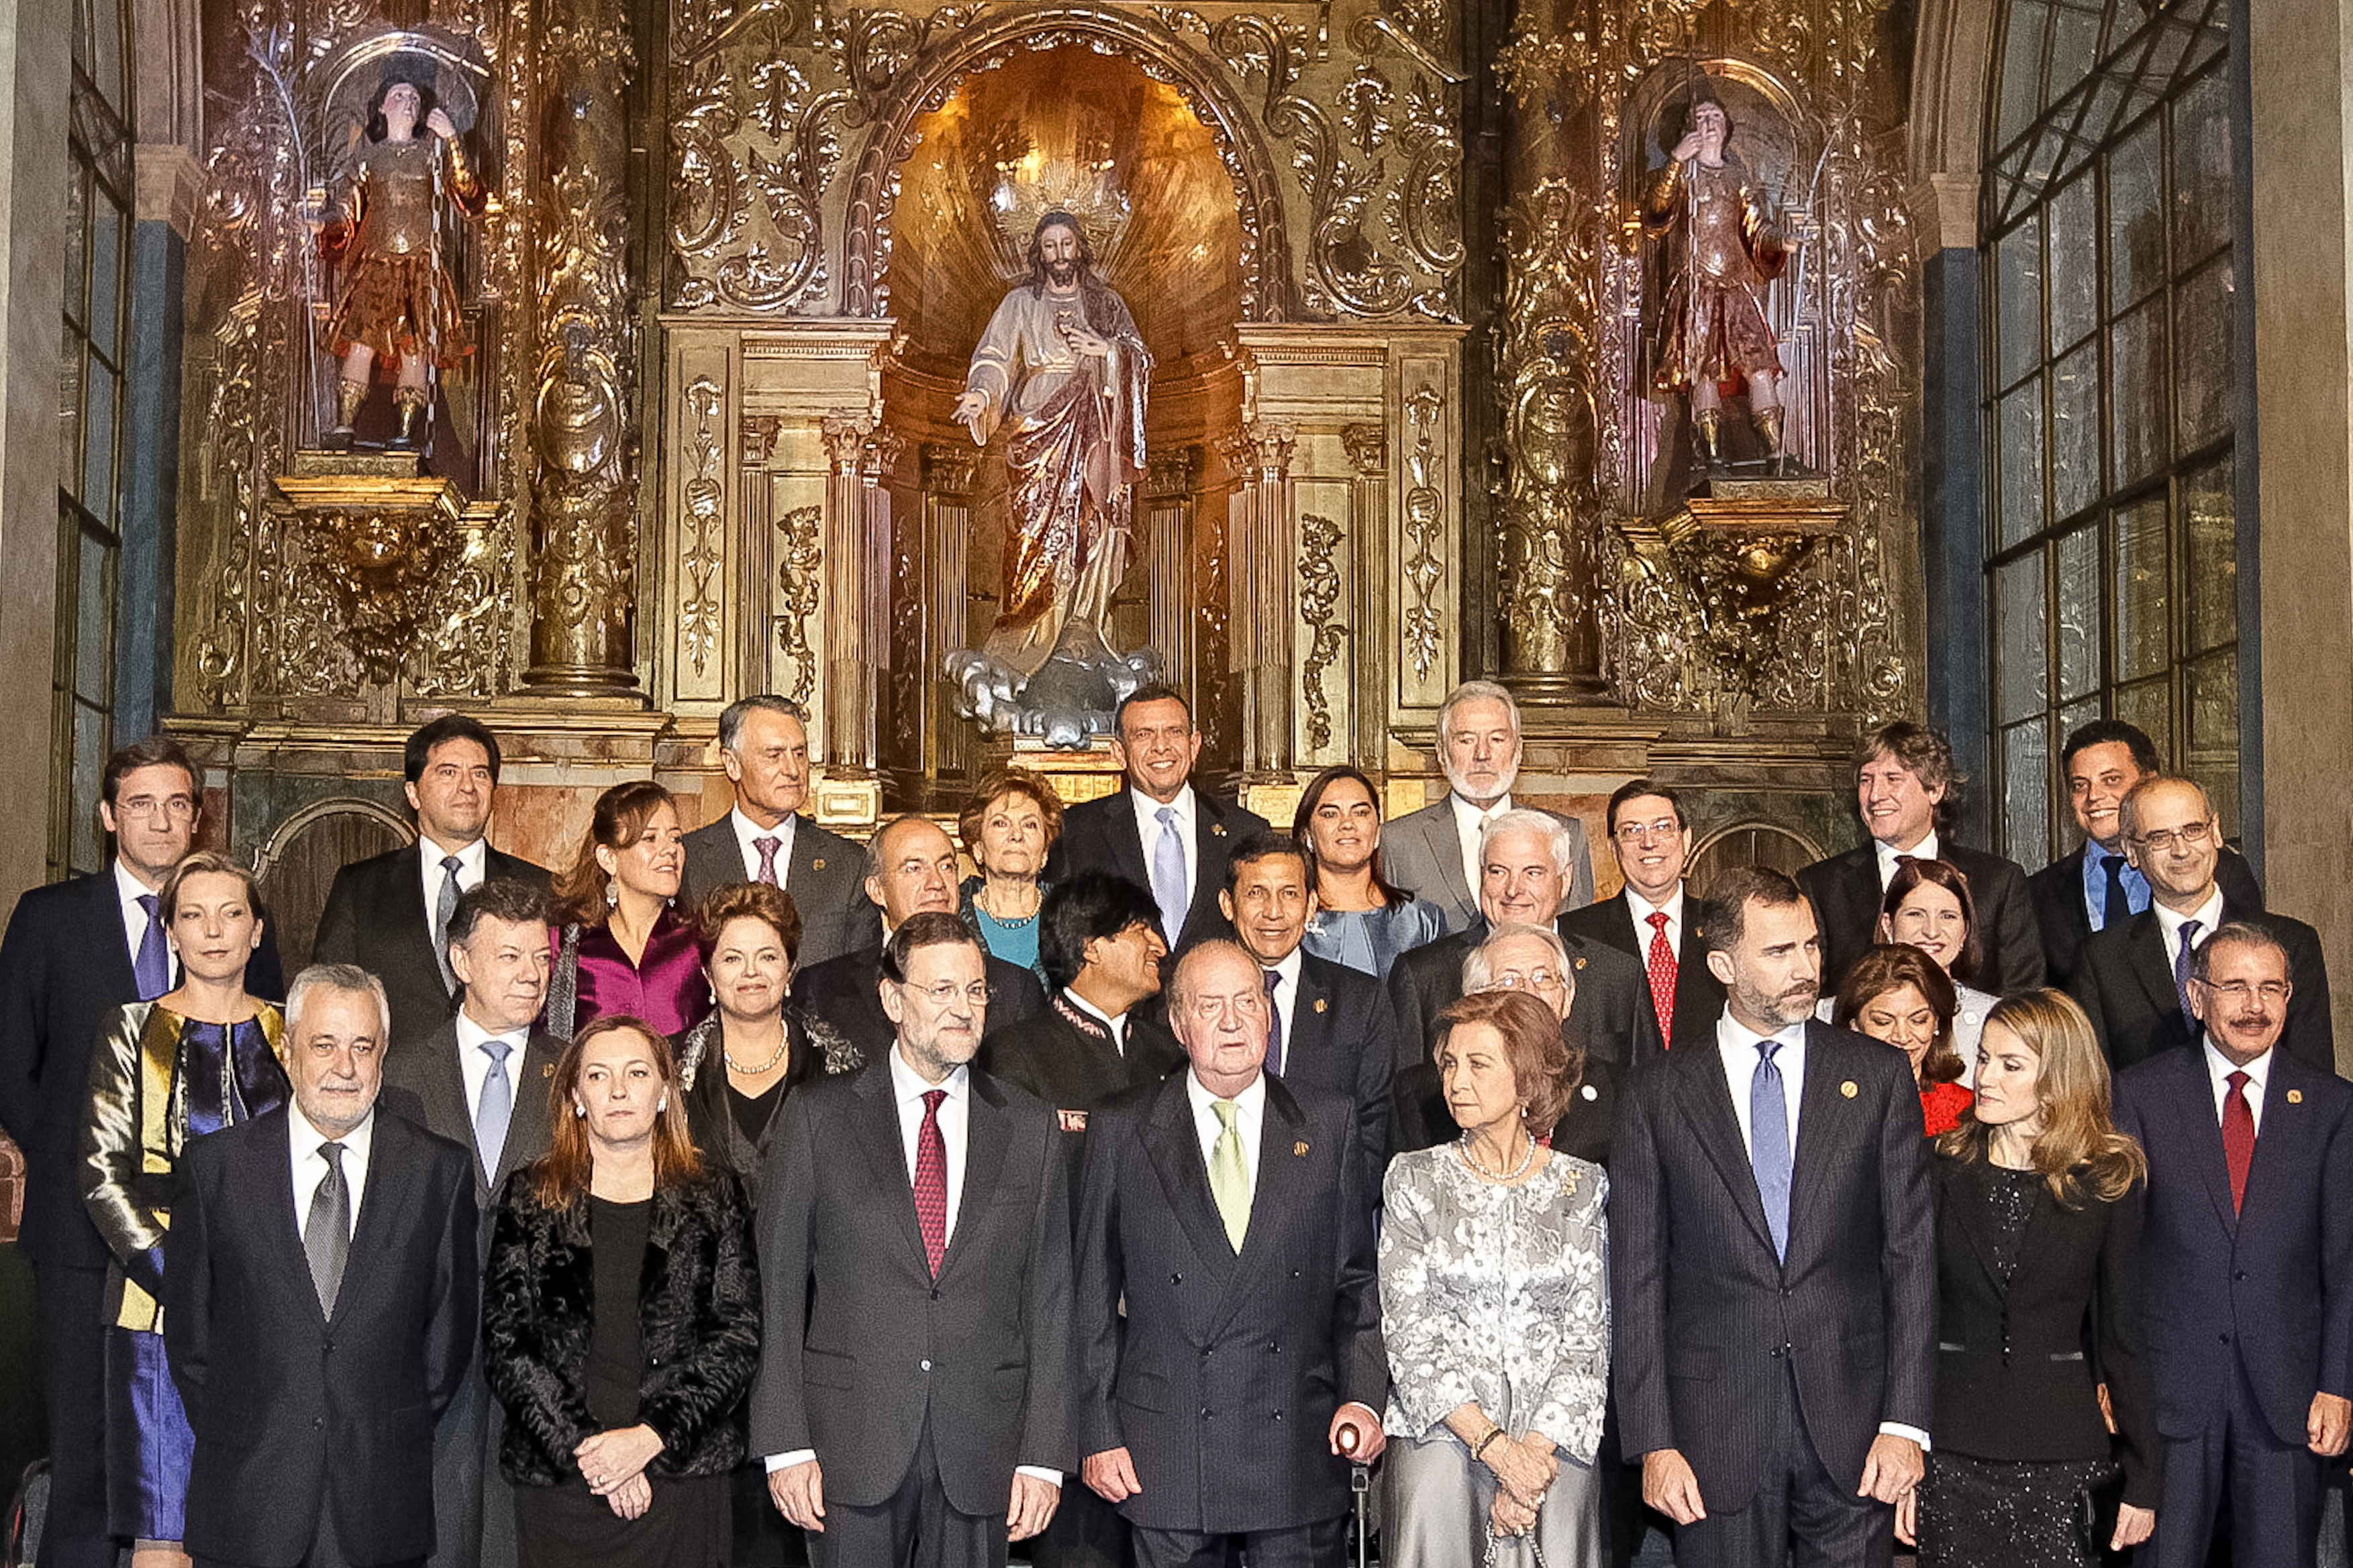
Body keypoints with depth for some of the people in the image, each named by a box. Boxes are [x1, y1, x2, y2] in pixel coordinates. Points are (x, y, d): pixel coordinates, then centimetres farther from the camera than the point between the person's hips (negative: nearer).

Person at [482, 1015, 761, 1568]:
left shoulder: (714, 1197, 7)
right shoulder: (531, 1198, 7)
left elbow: (740, 1336, 0)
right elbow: (504, 1345, 0)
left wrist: (650, 1436, -11)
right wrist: (584, 1448, -10)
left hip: (683, 1475, 0)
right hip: (557, 1480, 0)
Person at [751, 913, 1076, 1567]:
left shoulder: (1030, 1128, 7)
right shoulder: (818, 1120, 2)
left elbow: (1049, 1298, 5)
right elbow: (779, 1292, 1)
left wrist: (1044, 1455, -1)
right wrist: (786, 1445, -5)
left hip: (981, 1459, 1)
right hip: (851, 1447, -1)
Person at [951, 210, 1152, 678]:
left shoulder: (1107, 302, 14)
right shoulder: (1020, 304, 8)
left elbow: (1142, 360, 12)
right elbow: (994, 355, -3)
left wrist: (1109, 351, -8)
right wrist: (980, 394, -23)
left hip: (1094, 436, 2)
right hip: (1039, 434, -2)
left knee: (1093, 529, -5)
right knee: (1041, 530, -8)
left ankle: (1082, 630, 3)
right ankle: (1030, 637, -2)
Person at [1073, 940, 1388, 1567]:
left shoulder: (1329, 1126, 6)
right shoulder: (1120, 1133, 3)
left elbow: (1357, 1280, 9)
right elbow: (1093, 1297, 4)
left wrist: (1362, 1397, -3)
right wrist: (1099, 1434, 0)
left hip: (1299, 1453, 1)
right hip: (1166, 1461, -1)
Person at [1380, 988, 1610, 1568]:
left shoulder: (1580, 1187, 7)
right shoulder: (1415, 1180, 6)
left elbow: (1588, 1339, 3)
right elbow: (1409, 1330, -1)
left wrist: (1535, 1450, -11)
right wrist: (1496, 1448, -11)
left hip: (1556, 1437, 0)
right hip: (1440, 1428, 0)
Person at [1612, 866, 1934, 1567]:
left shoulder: (1877, 1076, 5)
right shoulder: (1658, 1097, 3)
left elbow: (1911, 1254, 3)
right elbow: (1637, 1281, 2)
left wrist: (1906, 1422, -4)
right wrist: (1654, 1444, -5)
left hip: (1851, 1426, 1)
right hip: (1716, 1430, 0)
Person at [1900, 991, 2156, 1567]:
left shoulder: (2108, 1181, 0)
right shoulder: (1941, 1168, 2)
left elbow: (2122, 1334, 3)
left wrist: (2143, 1482, 3)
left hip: (2058, 1451, -1)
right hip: (1950, 1445, 1)